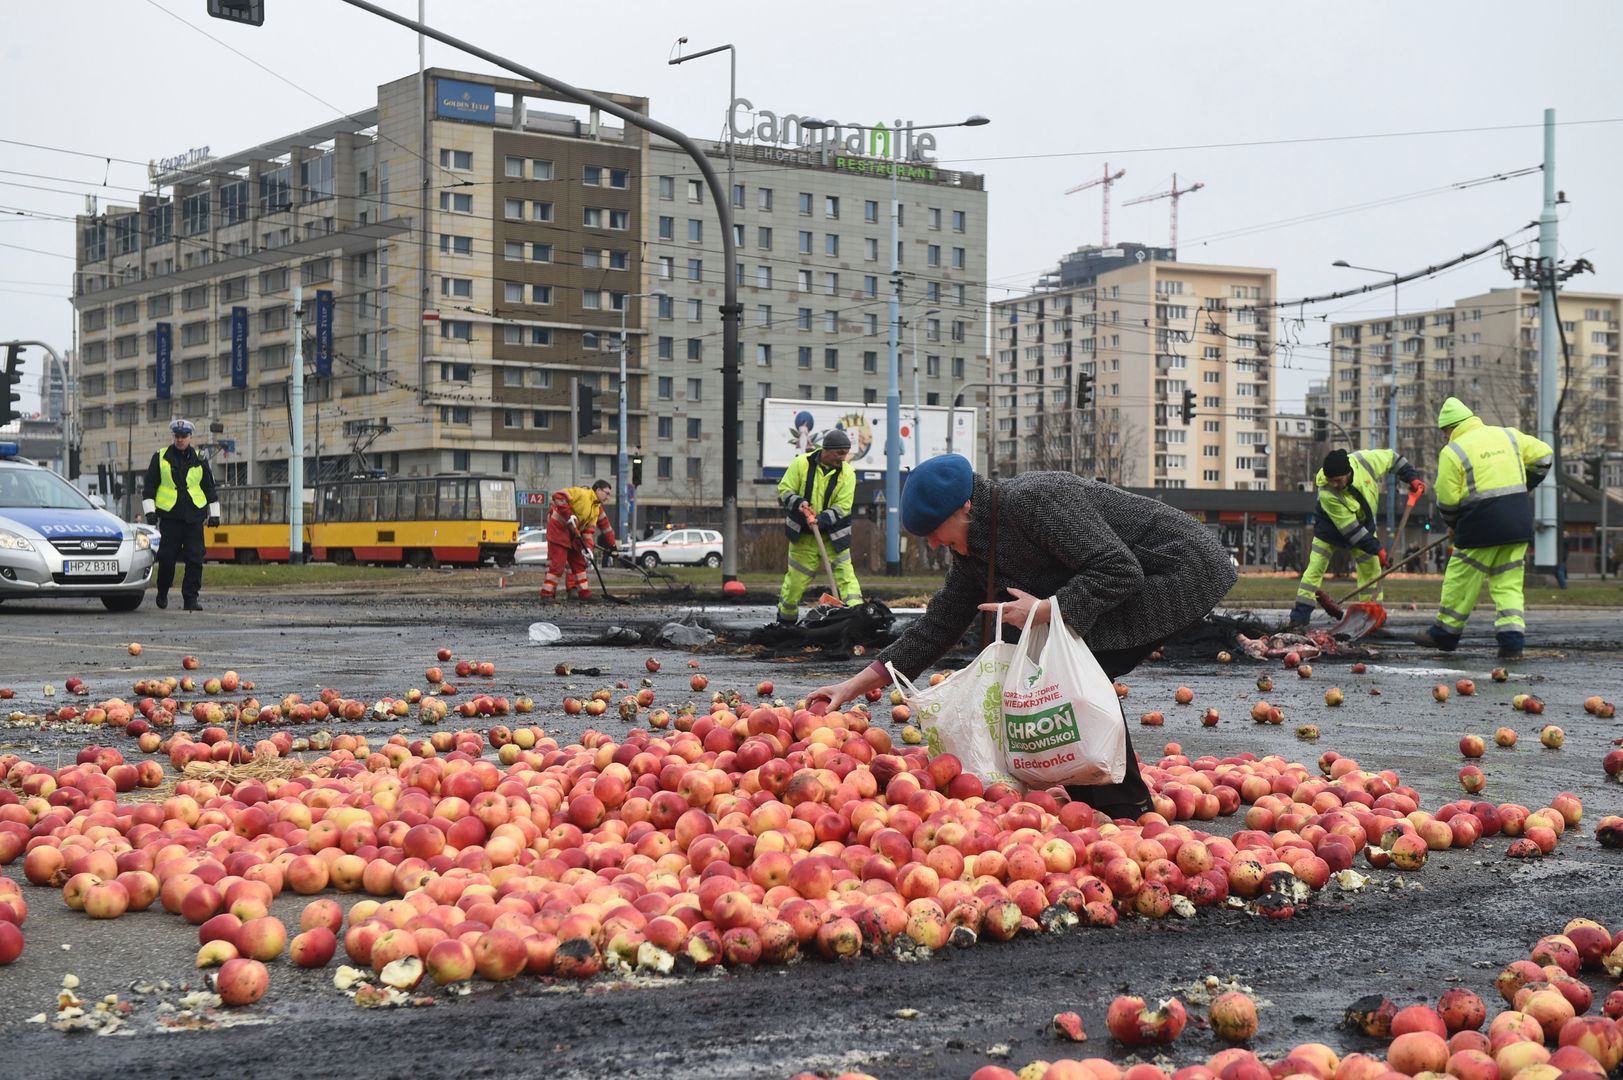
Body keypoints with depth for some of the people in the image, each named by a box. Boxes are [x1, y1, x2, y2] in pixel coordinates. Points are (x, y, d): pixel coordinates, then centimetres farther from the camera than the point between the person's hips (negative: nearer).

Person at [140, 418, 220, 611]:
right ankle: (162, 593, 21)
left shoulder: (199, 460, 10)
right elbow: (149, 486, 7)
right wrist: (149, 511, -1)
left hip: (194, 516, 1)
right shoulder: (160, 457, 6)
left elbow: (209, 488, 16)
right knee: (166, 558, -1)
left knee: (195, 559, -5)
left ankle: (191, 598, -1)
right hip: (169, 516, -1)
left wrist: (214, 513, 12)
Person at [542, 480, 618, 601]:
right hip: (558, 528, -9)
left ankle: (585, 594, 18)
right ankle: (546, 594, -6)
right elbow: (558, 495, -25)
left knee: (579, 563, 12)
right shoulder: (581, 494, -16)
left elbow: (589, 530, 4)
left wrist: (587, 547, -11)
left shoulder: (597, 509, 10)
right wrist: (569, 515, -28)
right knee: (557, 564, -10)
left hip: (573, 535, 9)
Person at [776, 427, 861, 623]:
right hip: (803, 534, 0)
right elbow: (784, 490, -4)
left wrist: (821, 520, -27)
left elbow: (842, 506, -12)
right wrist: (797, 503, -24)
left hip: (833, 535, 1)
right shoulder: (801, 463, -7)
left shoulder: (847, 473, -6)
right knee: (795, 578, 6)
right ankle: (785, 618, 27)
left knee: (845, 574, -10)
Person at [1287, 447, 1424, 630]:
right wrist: (1377, 549, -27)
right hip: (1331, 527, -5)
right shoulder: (1327, 494, -38)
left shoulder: (1364, 460, -30)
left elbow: (1392, 458, -7)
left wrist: (1412, 478, -11)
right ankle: (1299, 618, -8)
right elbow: (1351, 530, -31)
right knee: (1315, 568, -11)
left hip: (1363, 522, 5)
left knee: (1371, 568, 3)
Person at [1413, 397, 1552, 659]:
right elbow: (1543, 456, 13)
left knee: (1462, 579, 8)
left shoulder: (1452, 452, -4)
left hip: (1482, 523, -5)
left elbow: (1447, 500, -5)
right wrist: (1522, 487, 22)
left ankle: (1445, 633, 19)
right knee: (1508, 581, 9)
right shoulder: (1509, 435, 11)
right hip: (1519, 521, 5)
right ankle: (1512, 639, -2)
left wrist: (1453, 525, 13)